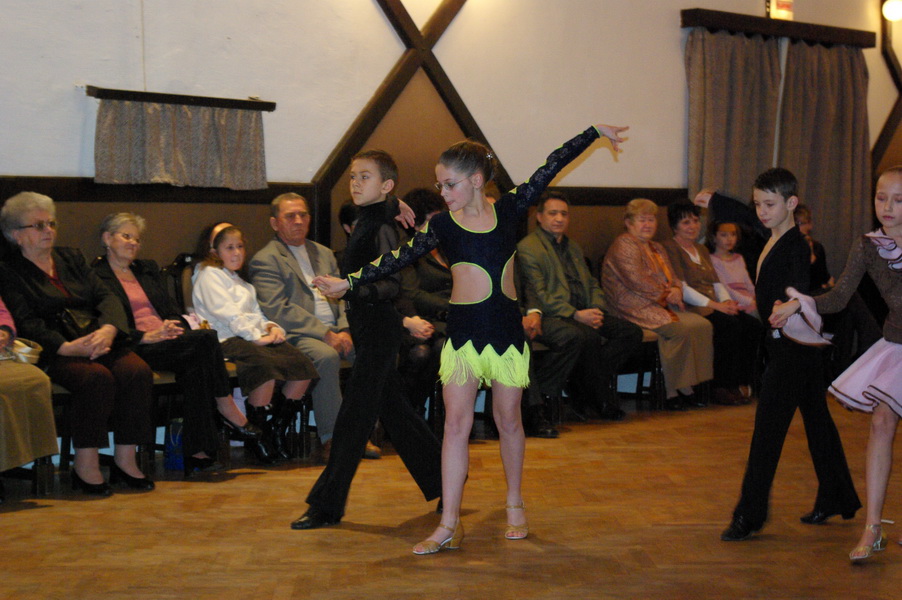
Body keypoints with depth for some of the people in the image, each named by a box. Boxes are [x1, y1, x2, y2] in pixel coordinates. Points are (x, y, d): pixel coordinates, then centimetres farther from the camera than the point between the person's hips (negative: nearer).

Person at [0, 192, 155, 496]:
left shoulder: (70, 258, 24)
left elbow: (106, 297, 11)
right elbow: (26, 323, -7)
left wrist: (108, 330, -11)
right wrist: (68, 347, -22)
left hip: (101, 342, 5)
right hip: (54, 353, -5)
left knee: (138, 371, -25)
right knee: (97, 378, -35)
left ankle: (125, 459, -19)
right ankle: (85, 466, -26)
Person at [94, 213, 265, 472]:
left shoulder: (148, 269, 27)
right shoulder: (96, 275, 4)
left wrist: (176, 328, -2)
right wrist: (147, 336, -19)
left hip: (168, 340, 6)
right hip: (139, 349, -6)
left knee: (197, 365, -31)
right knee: (206, 339, -29)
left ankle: (197, 452, -32)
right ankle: (232, 415, -21)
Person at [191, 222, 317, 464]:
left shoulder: (241, 281, 33)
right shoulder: (208, 274, 6)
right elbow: (226, 313, -7)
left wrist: (273, 327, 3)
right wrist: (256, 337, -14)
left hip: (254, 336, 8)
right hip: (226, 340, -8)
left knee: (302, 365, -17)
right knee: (267, 366, -36)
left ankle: (277, 429, -6)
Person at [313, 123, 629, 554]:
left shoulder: (508, 209, 3)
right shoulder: (441, 225, 1)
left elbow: (550, 168, 8)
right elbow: (398, 259, -4)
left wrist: (595, 132, 15)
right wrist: (349, 282, -12)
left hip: (507, 328, 1)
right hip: (463, 331, -1)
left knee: (508, 420, 10)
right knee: (456, 422, -6)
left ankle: (514, 503, 30)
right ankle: (449, 524, -4)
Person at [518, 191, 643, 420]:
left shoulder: (573, 247, 27)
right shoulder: (528, 248, 0)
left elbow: (592, 284, 25)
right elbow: (538, 294, -10)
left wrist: (596, 310, 1)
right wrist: (575, 315, -18)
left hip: (582, 314, 8)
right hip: (550, 317, -8)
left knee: (632, 332, -12)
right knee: (587, 336, -37)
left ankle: (581, 382, -13)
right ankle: (603, 401, -19)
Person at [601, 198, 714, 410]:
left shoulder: (656, 248, 25)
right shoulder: (625, 244, -3)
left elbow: (673, 279, 22)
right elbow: (635, 281, -15)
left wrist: (676, 290, -3)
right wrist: (666, 295, -9)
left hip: (663, 306, 9)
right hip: (638, 309, -9)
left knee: (702, 324, -15)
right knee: (680, 329, -29)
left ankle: (686, 387, -16)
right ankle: (672, 391, -20)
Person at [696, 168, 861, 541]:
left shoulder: (796, 247, -20)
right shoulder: (773, 236, 7)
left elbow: (799, 287, -38)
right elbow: (747, 218, 27)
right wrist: (713, 203, 38)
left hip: (791, 347, -10)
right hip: (799, 347, 10)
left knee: (767, 430, -7)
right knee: (817, 422, 18)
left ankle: (749, 516, -2)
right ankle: (837, 499, 31)